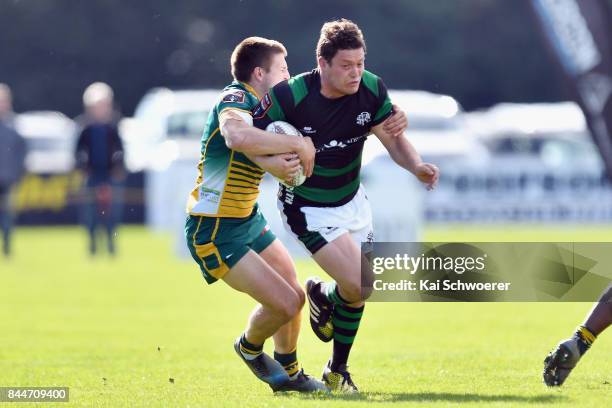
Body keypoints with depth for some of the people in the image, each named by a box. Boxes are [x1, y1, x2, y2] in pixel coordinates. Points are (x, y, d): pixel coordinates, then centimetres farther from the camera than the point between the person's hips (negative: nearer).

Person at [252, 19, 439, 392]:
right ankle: (322, 295, 21)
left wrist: (417, 166, -25)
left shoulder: (371, 90, -14)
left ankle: (337, 371, 31)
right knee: (357, 285, -16)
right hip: (308, 208, -6)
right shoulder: (289, 96, -26)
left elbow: (393, 140, -5)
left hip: (352, 200, 6)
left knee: (359, 290, 10)